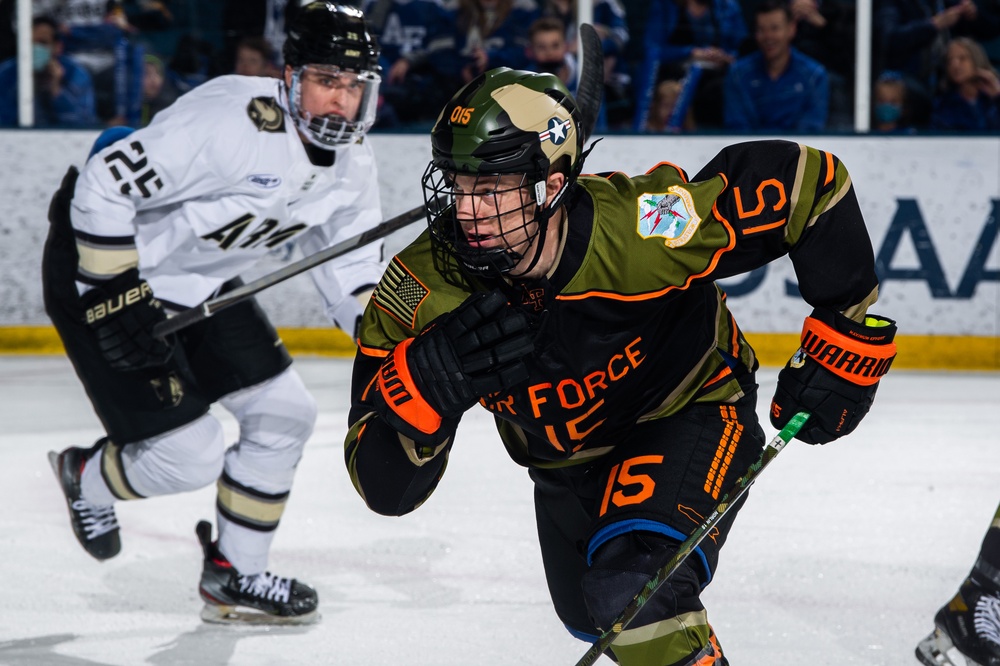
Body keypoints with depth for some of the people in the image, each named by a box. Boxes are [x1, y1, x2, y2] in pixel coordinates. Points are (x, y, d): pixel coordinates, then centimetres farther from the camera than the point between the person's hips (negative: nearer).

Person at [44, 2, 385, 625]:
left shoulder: (353, 161, -4)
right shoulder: (232, 122, -32)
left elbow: (351, 266, 7)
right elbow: (105, 184, -29)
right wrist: (118, 300, -28)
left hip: (200, 282, 9)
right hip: (103, 269, -9)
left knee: (285, 412, 5)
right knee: (190, 458, -9)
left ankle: (235, 576, 21)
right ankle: (88, 476, 24)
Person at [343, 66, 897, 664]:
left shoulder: (642, 226, -38)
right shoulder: (422, 290, -30)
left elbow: (807, 181, -26)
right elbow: (385, 488, -29)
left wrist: (845, 342, -22)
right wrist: (431, 377, -50)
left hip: (691, 409, -5)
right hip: (564, 459, 5)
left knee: (634, 593, -30)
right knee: (589, 614, 28)